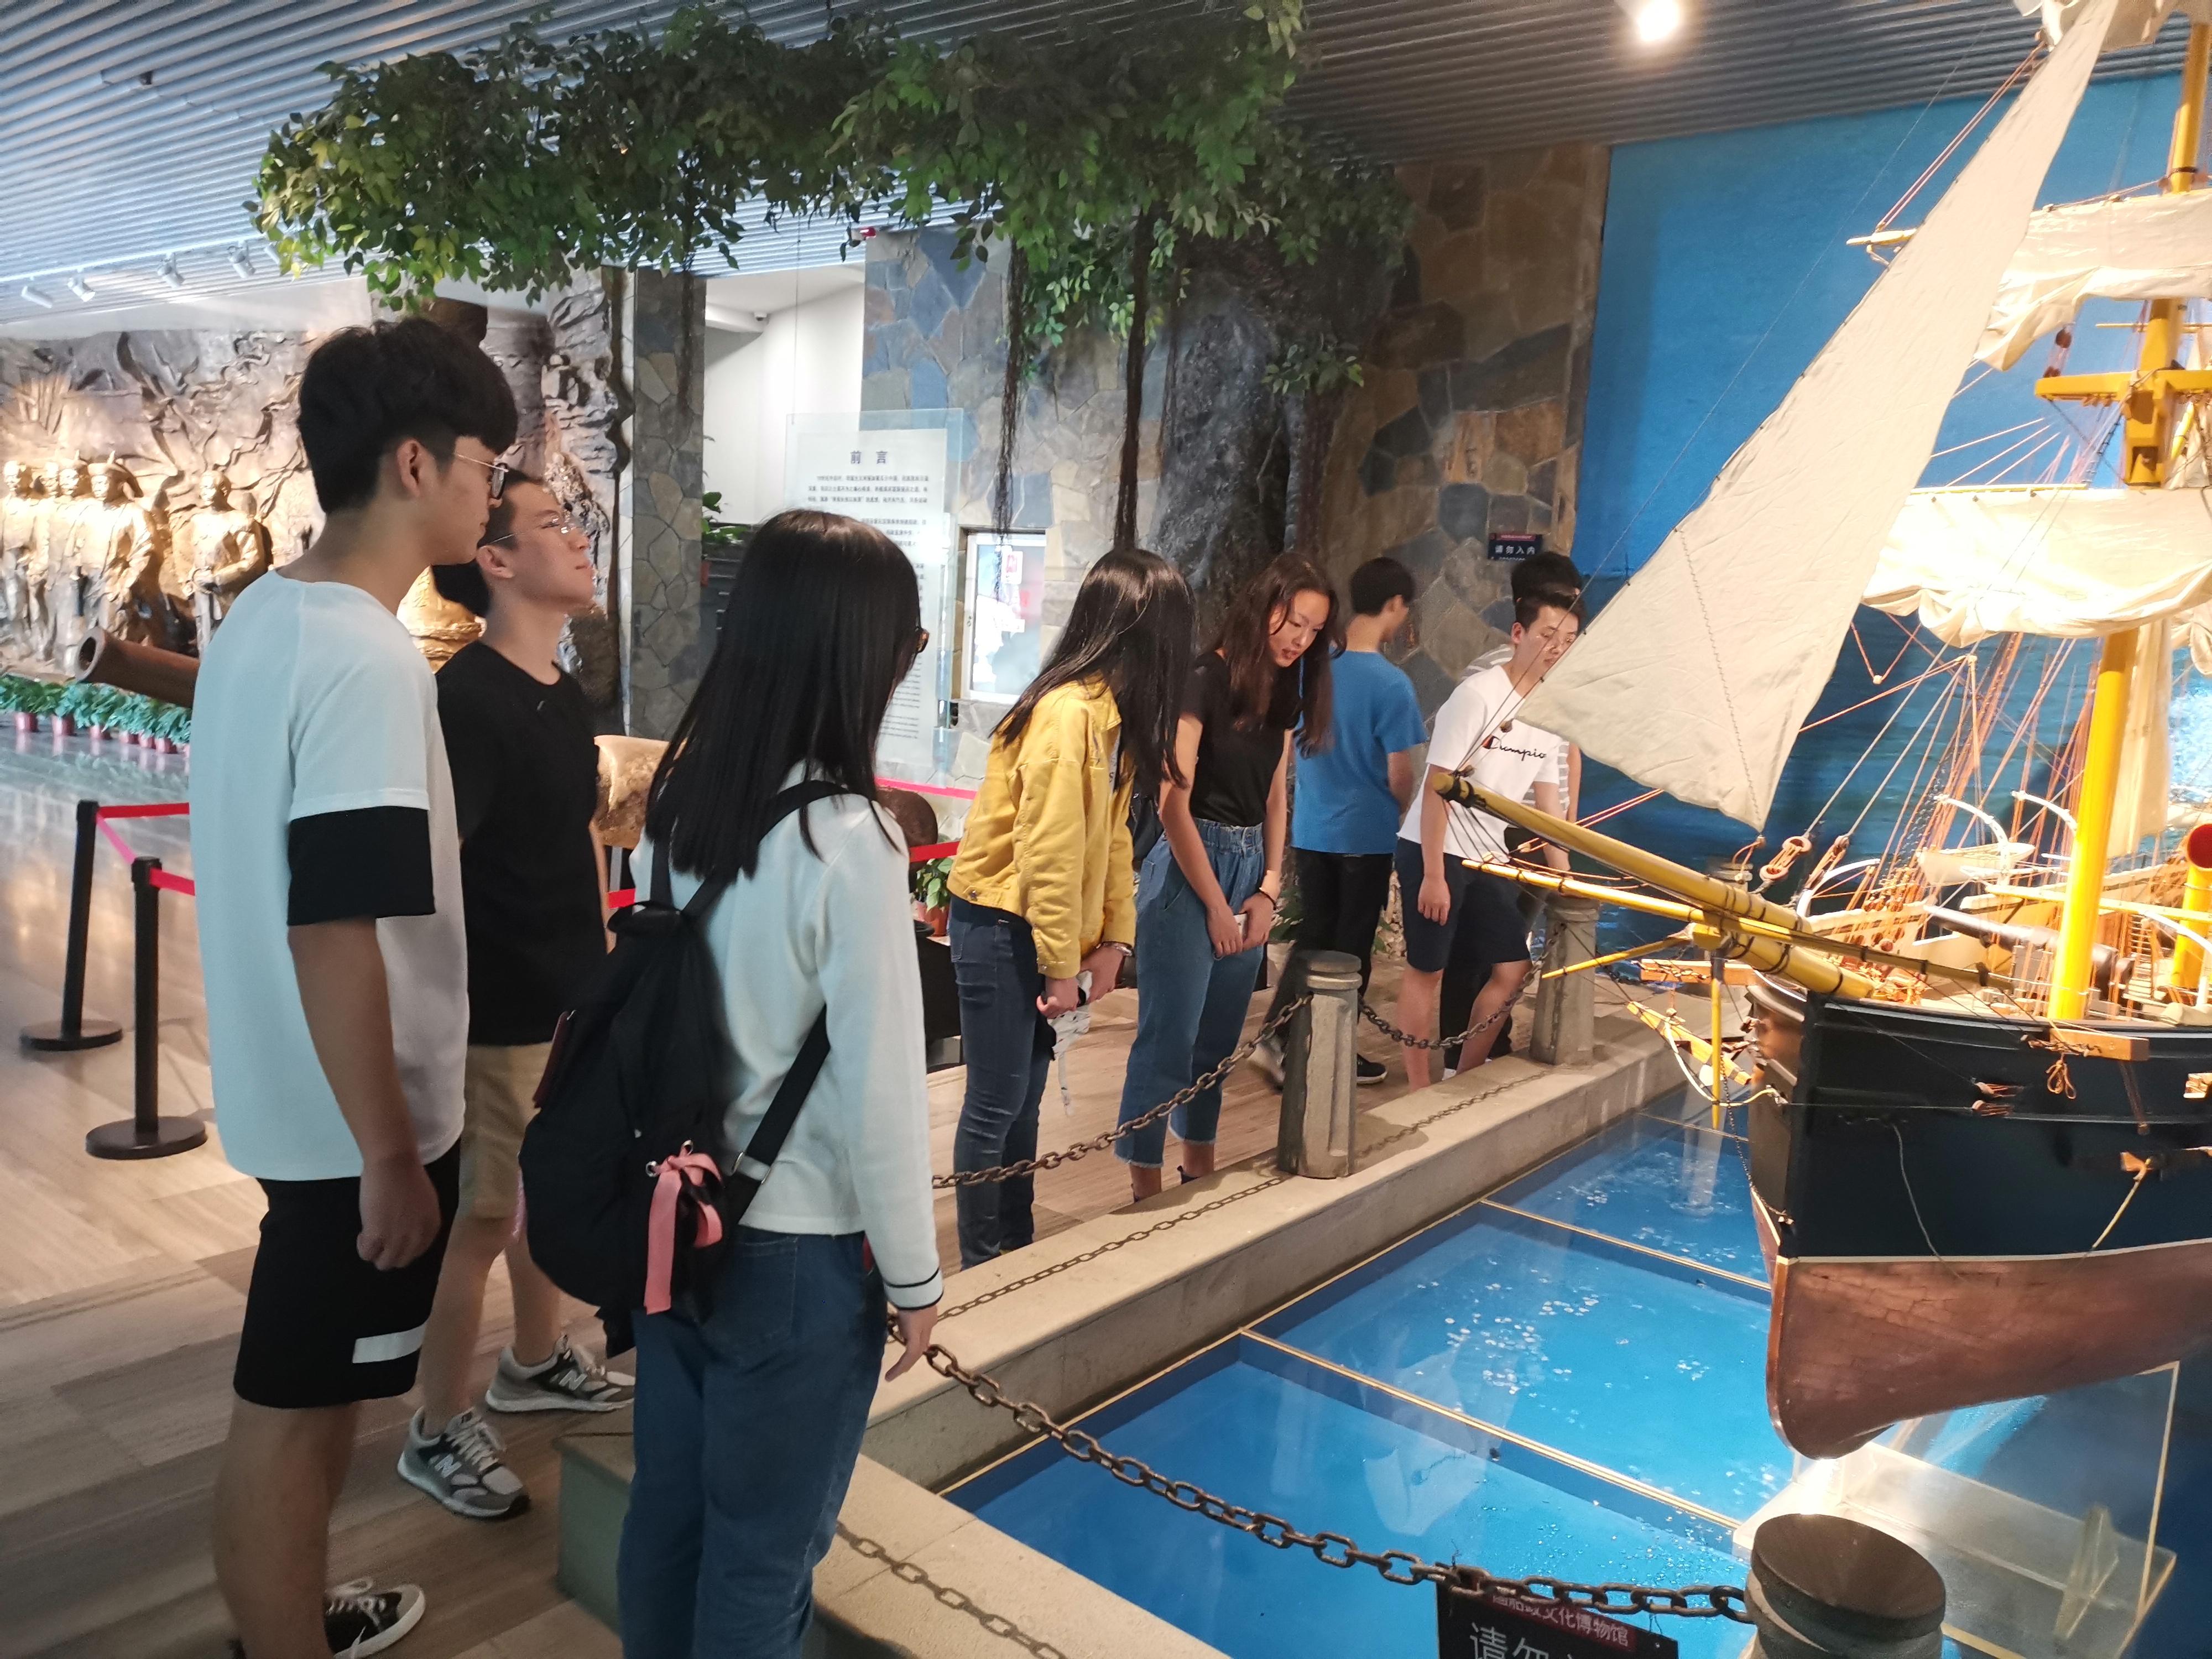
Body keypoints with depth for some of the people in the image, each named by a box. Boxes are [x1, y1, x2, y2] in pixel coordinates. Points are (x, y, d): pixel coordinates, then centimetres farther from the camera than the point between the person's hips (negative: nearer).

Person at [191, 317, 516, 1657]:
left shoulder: (264, 618, 6)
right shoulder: (370, 657, -24)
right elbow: (335, 934, -27)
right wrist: (391, 1159, -20)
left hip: (290, 1091, 10)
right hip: (357, 1116, -10)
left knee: (313, 1384, 24)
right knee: (297, 1403, 7)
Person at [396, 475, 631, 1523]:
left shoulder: (565, 697, 8)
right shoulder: (466, 697, -20)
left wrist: (601, 955, 18)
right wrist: (451, 1008, -22)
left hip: (574, 1000, 9)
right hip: (500, 1010, -9)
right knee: (482, 1215, 3)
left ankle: (535, 1364, 42)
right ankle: (438, 1435, 20)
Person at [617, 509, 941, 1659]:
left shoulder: (678, 797, -2)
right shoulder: (847, 838, -23)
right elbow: (880, 1086, -20)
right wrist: (913, 1274, -7)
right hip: (799, 1244, -6)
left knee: (670, 1503, 23)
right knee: (765, 1546, 14)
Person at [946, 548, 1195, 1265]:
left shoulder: (1113, 711, 6)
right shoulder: (1068, 714, -23)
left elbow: (1110, 834, 8)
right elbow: (1050, 853, -22)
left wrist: (1114, 937, 2)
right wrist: (1061, 965, -16)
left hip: (1044, 927, 9)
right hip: (1000, 926, -9)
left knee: (1026, 1096, 17)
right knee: (996, 1103, 1)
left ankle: (1017, 1248, 29)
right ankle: (982, 1261, 15)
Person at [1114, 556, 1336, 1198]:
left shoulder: (1284, 692, 10)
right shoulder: (1204, 680, -13)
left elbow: (1276, 798, 14)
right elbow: (1174, 804, -16)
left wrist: (1268, 888, 3)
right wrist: (1215, 903, -13)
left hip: (1250, 864, 7)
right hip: (1189, 863, -7)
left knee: (1220, 1032, 15)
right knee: (1171, 1033, -3)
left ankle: (1200, 1165, 28)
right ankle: (1145, 1186, 6)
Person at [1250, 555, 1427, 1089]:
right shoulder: (1391, 683, -19)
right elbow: (1399, 775, -14)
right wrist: (1408, 816, 7)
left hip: (1310, 828, 5)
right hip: (1366, 832, -5)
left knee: (1311, 936, 16)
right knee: (1353, 945, 9)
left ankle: (1277, 1037, 9)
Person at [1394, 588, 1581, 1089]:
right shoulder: (1478, 695, -16)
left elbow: (1546, 795, 13)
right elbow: (1438, 786, -17)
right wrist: (1433, 875, -20)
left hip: (1492, 857, 7)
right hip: (1434, 851, -7)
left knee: (1512, 969, 8)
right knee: (1426, 970, 3)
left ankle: (1467, 1075, 25)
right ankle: (1420, 1090, 14)